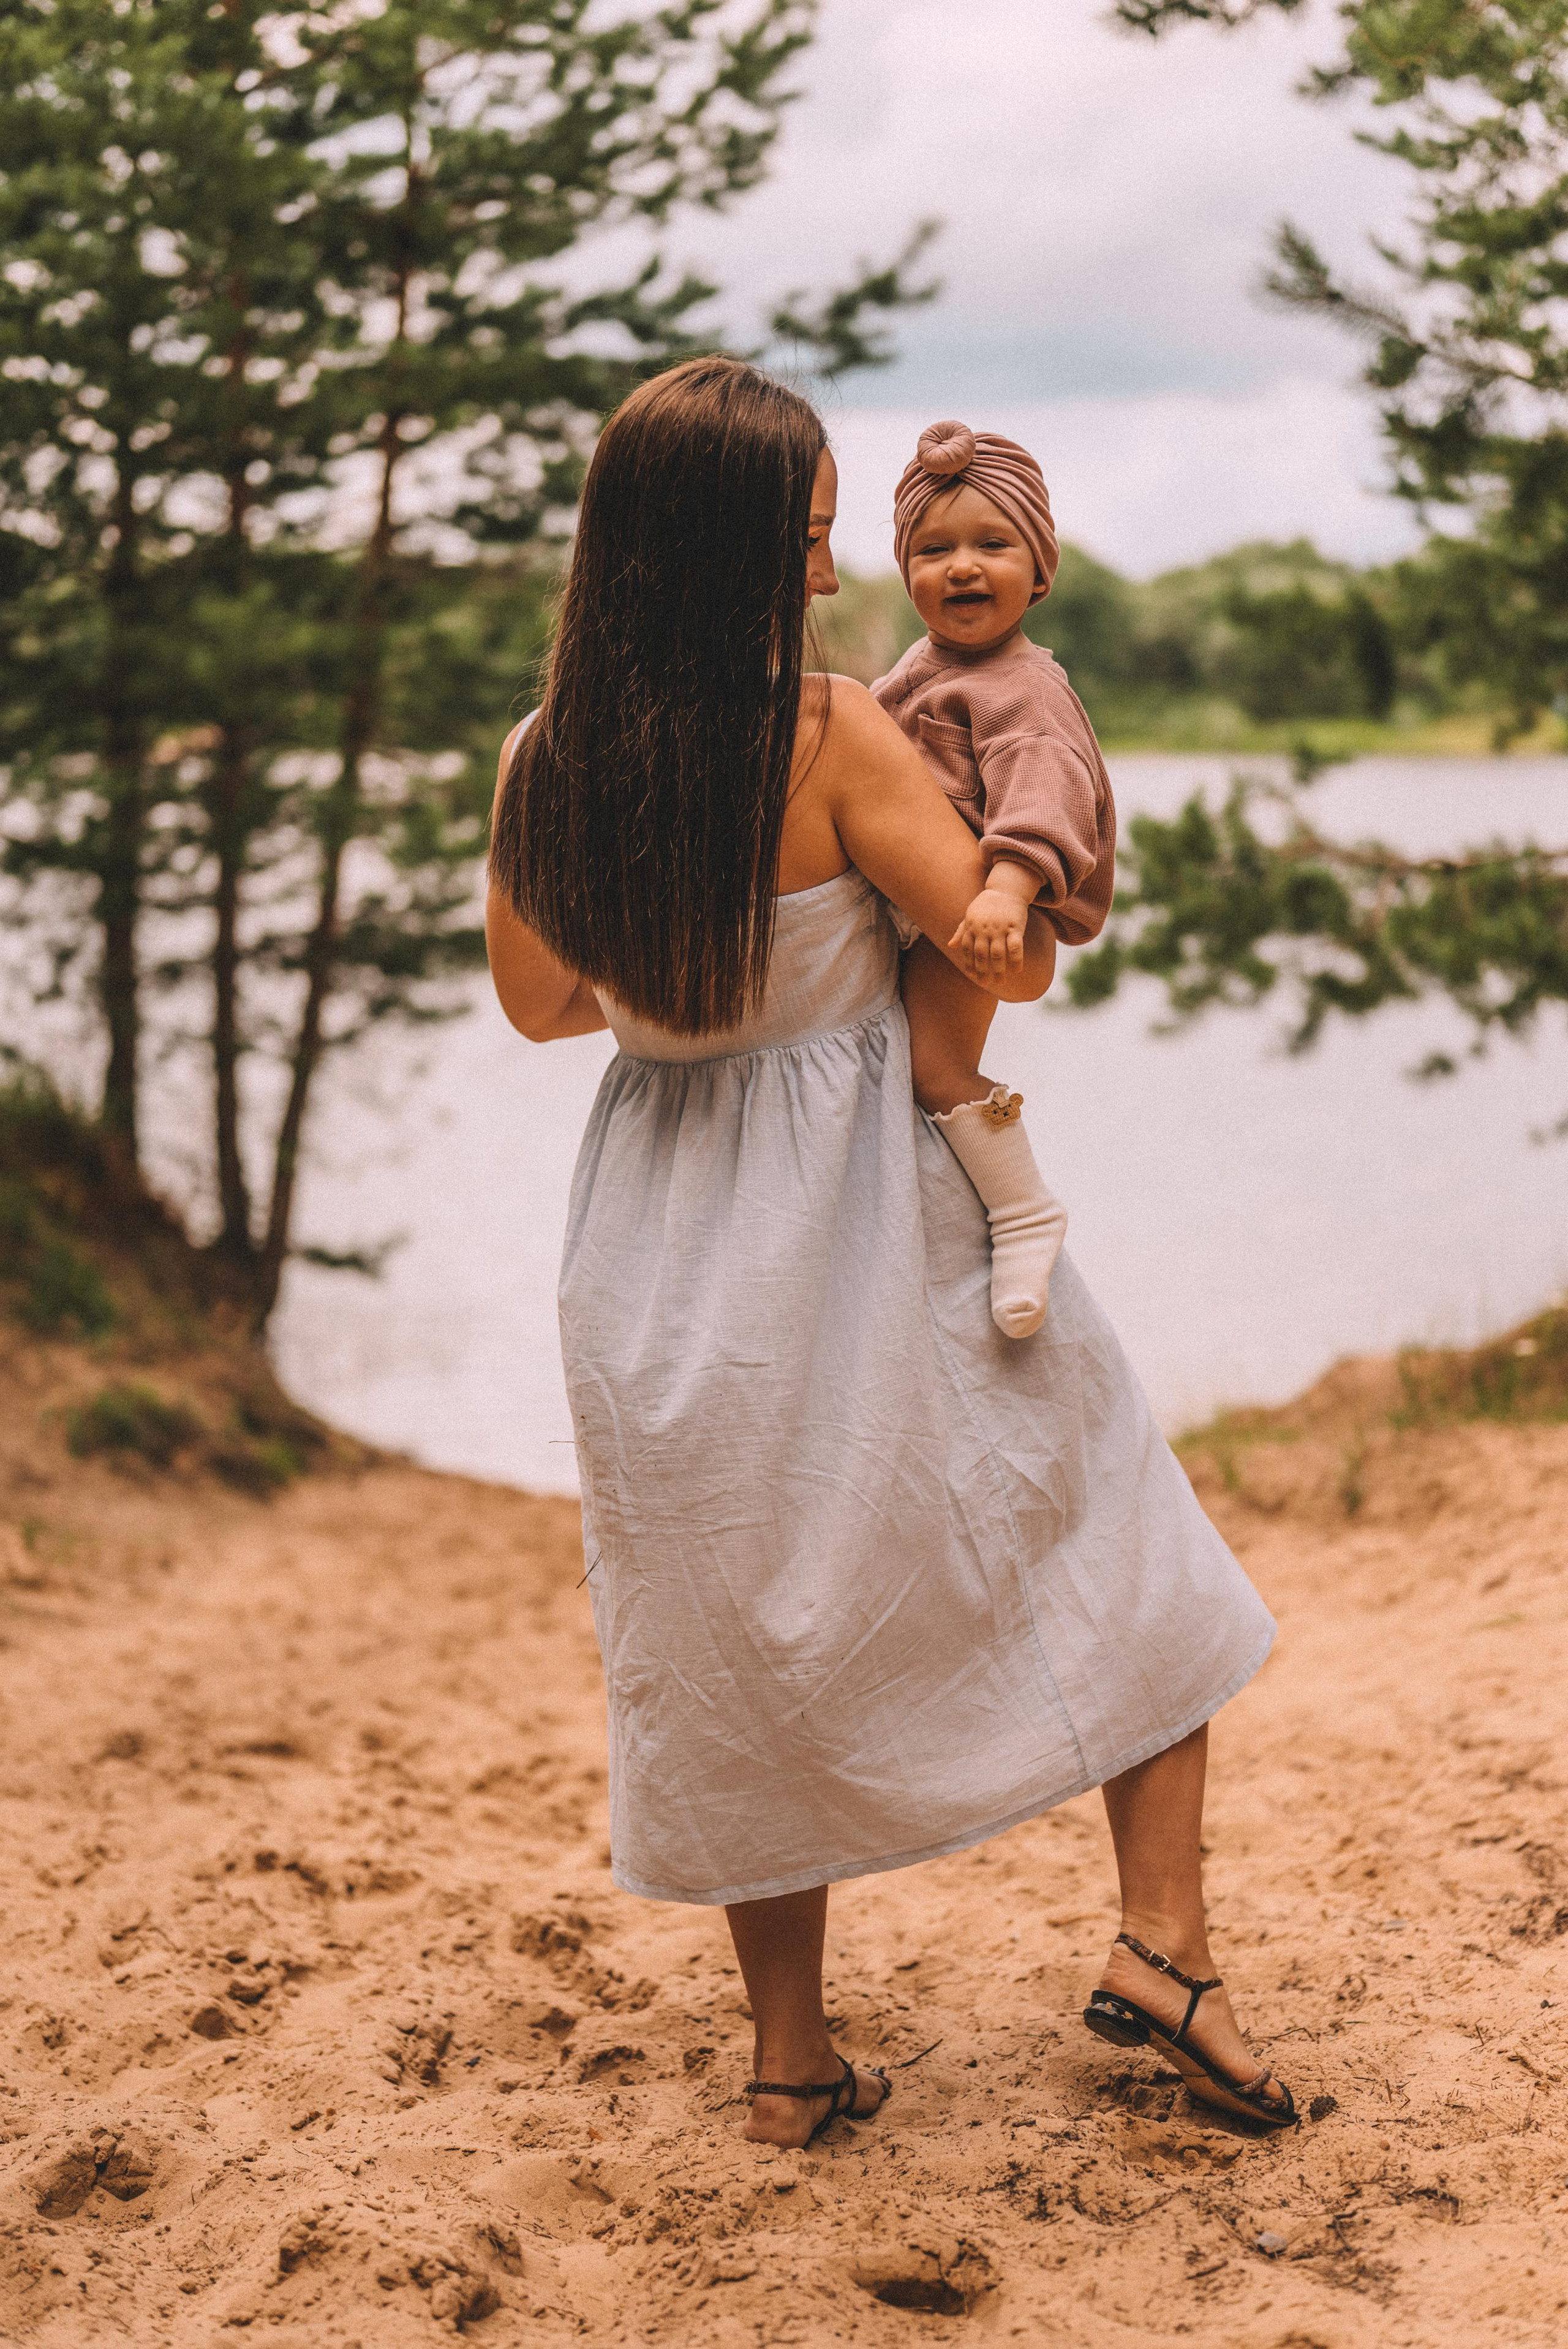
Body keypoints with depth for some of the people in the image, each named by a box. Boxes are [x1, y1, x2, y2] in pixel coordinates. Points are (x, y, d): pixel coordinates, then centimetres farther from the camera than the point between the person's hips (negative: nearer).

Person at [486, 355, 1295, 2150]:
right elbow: (1017, 961, -14)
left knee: (736, 1634, 17)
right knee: (1133, 1560, 14)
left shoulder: (536, 763, -4)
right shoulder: (830, 734, -19)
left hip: (662, 1251, 5)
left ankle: (791, 2062, 25)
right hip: (862, 1223, -4)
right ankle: (1160, 1940, 5)